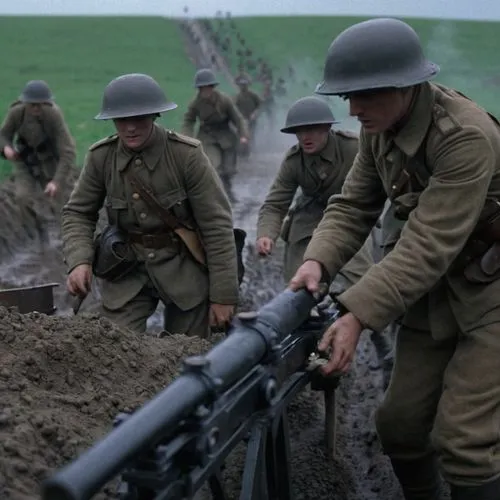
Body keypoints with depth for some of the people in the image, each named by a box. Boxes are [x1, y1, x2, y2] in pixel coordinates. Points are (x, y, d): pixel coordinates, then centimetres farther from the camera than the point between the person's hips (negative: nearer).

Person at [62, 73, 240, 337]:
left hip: (184, 267, -2)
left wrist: (223, 295, -11)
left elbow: (217, 226, -12)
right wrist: (79, 260, -15)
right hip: (126, 268, 2)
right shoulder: (100, 157, -6)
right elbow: (77, 213, 5)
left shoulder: (187, 154, -16)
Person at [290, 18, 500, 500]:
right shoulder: (378, 128, -4)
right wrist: (318, 260, -22)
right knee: (398, 423, 10)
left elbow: (429, 246, -32)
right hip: (431, 293, 7)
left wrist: (357, 315, -37)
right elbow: (354, 205, -2)